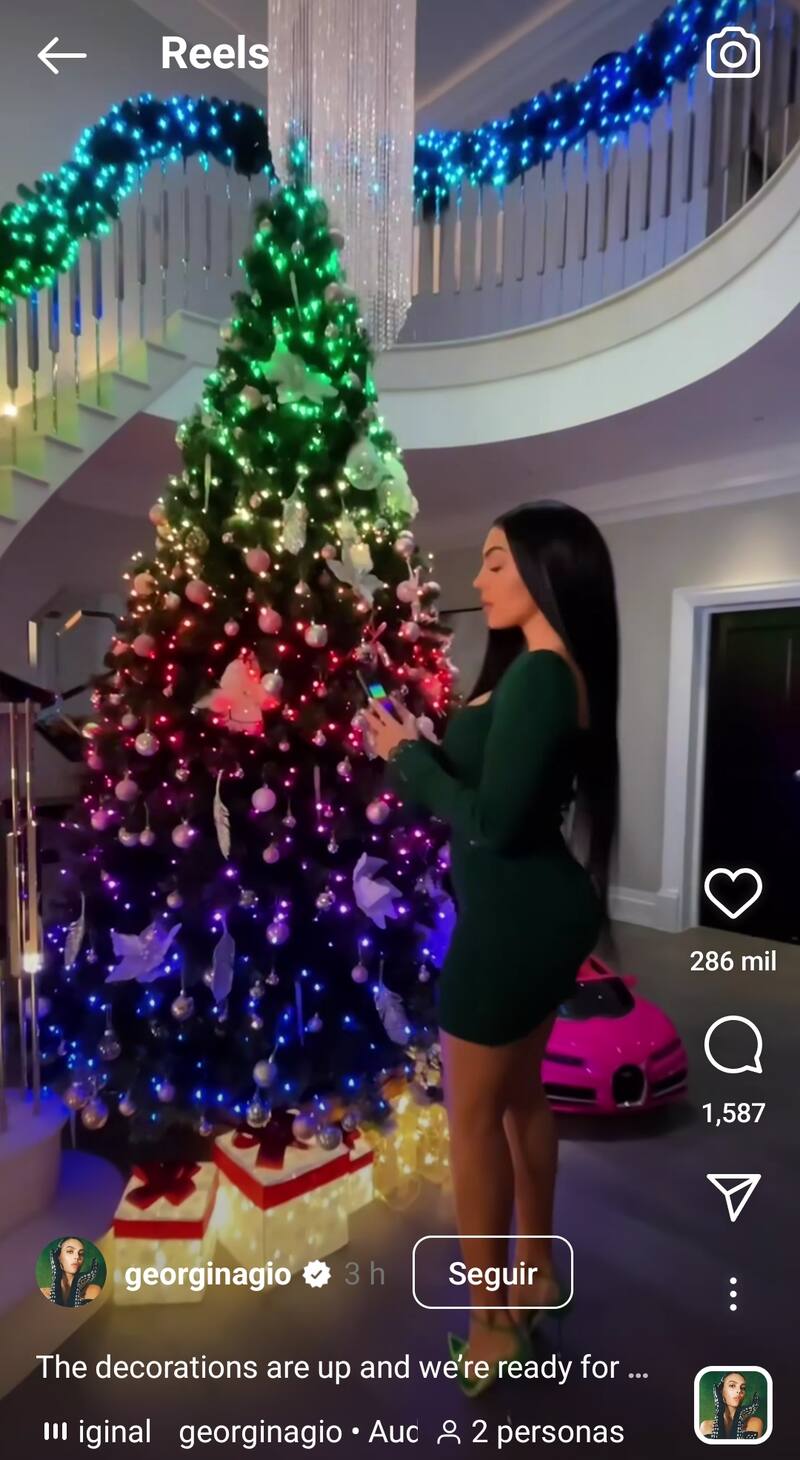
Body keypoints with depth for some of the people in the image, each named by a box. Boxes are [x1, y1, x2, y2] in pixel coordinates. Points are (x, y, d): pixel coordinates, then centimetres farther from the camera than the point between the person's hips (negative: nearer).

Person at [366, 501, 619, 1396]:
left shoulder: (537, 676, -22)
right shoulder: (555, 672, 9)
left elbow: (493, 824, -24)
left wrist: (410, 757, -12)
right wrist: (419, 750, 6)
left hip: (514, 918, -10)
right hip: (541, 907, 10)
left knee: (473, 1115, 10)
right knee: (521, 1094, 24)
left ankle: (492, 1323, 31)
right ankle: (536, 1277, 45)